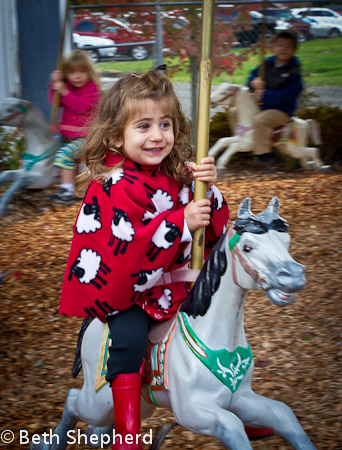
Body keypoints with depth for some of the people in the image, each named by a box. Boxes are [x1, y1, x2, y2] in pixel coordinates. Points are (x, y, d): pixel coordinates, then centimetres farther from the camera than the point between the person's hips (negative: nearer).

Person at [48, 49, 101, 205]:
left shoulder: (92, 89, -13)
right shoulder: (69, 86, 11)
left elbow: (81, 106, -25)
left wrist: (64, 92, -28)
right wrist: (55, 85, 0)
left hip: (84, 137, -9)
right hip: (67, 136, 9)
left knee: (64, 154, -26)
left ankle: (68, 191, -25)